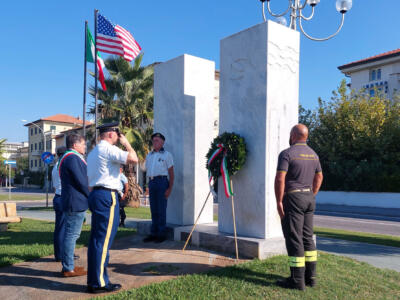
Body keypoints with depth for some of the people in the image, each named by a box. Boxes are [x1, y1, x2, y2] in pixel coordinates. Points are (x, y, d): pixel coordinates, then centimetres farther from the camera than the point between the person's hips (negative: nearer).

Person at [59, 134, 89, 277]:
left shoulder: (69, 157, 20)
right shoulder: (73, 158, -16)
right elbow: (81, 182, -19)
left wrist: (89, 196, 16)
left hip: (72, 202, 11)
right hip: (76, 203, -11)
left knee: (71, 234, 16)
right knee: (72, 235, -5)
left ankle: (68, 265, 26)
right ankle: (68, 269, 3)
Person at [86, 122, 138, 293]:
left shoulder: (93, 152, 22)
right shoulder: (108, 149, -9)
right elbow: (133, 159, -18)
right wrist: (126, 143, -1)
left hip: (96, 194, 10)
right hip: (107, 196, -10)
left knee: (96, 239, 12)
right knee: (103, 240, -6)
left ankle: (93, 280, 19)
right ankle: (99, 283, 0)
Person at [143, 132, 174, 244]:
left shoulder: (166, 155, 3)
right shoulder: (149, 156, 19)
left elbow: (171, 172, -1)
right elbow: (147, 171, 19)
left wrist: (170, 188, -9)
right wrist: (149, 185, 9)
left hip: (162, 181, -5)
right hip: (151, 182, 5)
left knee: (161, 209, -4)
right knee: (153, 209, 9)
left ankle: (162, 234, 4)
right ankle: (154, 233, 16)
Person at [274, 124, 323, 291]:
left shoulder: (287, 153, -12)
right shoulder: (313, 154, 12)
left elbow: (280, 179, -20)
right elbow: (319, 178, 18)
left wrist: (279, 202, -15)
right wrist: (311, 197, 20)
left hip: (292, 198, -8)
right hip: (309, 198, 8)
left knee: (293, 238, -3)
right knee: (307, 237, 14)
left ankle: (297, 280, 3)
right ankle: (310, 276, 21)